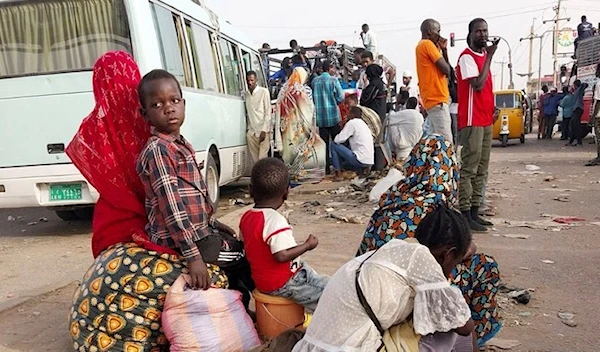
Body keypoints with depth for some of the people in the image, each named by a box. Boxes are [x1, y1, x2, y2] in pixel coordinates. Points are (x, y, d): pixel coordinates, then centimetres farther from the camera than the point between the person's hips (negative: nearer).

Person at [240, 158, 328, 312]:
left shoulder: (246, 217, 1)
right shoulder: (275, 220, -26)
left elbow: (248, 245, 13)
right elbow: (282, 255, -32)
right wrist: (307, 245, -18)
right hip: (282, 284, -9)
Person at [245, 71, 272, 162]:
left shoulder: (264, 91, -3)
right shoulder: (246, 94, 11)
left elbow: (268, 113, -6)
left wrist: (264, 130, -12)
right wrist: (248, 128, 7)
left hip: (263, 130, -4)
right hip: (251, 131, 5)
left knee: (262, 158, -9)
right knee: (254, 157, 3)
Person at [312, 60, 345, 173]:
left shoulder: (314, 81, 4)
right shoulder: (333, 80, -8)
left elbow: (312, 97, 11)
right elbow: (341, 97, -8)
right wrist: (334, 102, 11)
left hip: (320, 116, 3)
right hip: (333, 115, -3)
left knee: (324, 142, 8)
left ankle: (326, 167, 9)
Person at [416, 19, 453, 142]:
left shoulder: (421, 45, 22)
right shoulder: (428, 44, -7)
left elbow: (445, 68, 22)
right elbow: (446, 70, -12)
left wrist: (444, 50, 10)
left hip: (433, 99, 10)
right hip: (437, 99, -10)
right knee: (445, 141, -13)